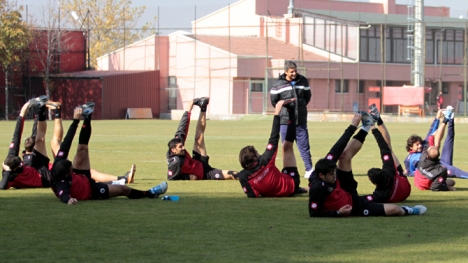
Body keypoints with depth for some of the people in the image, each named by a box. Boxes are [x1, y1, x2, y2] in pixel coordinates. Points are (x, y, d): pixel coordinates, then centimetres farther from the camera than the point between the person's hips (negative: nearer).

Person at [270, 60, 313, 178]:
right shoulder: (278, 85, -5)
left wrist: (300, 107, 12)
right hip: (285, 121, -1)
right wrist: (284, 108, 7)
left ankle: (309, 169, 6)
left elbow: (307, 97, 16)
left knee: (304, 145, 2)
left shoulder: (303, 81, 2)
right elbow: (274, 101, 7)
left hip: (301, 121, 1)